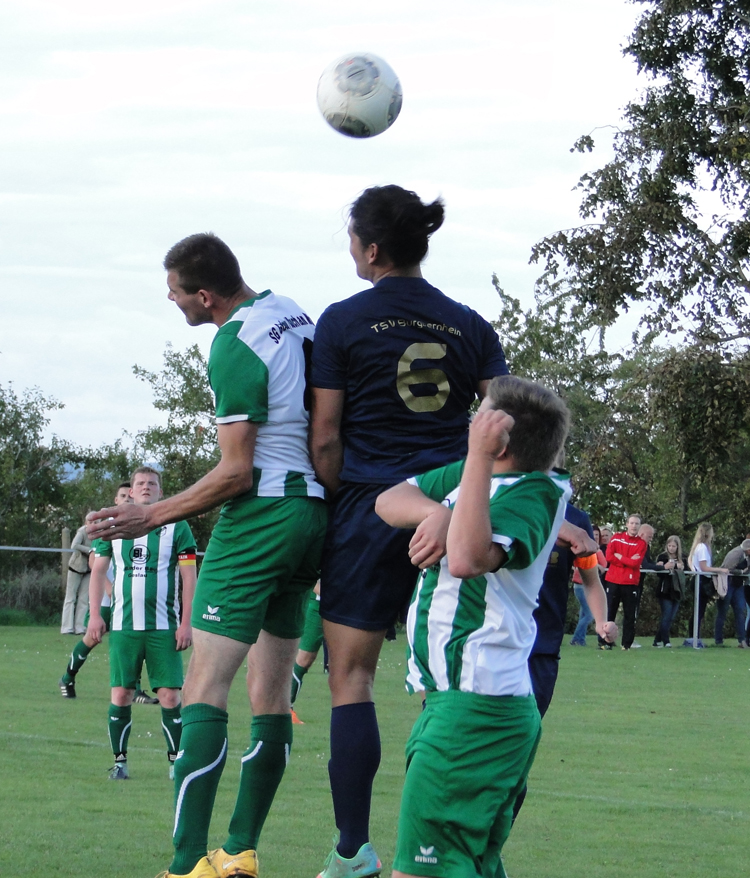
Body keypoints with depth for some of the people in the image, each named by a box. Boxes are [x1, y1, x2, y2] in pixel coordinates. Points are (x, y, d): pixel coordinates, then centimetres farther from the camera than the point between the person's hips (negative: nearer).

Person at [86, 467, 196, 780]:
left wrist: (186, 622, -4)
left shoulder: (176, 527, 3)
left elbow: (189, 577, 3)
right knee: (120, 694, -1)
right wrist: (95, 615, 5)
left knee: (170, 695, -6)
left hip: (164, 626, -2)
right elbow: (98, 570, 14)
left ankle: (177, 760, 2)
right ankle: (120, 760, 8)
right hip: (123, 625, 2)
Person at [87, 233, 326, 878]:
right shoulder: (294, 315, 10)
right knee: (271, 694, 12)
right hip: (312, 510, 9)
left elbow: (236, 473, -16)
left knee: (204, 692, -11)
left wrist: (152, 516, -10)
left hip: (260, 517, -9)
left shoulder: (234, 346, -16)